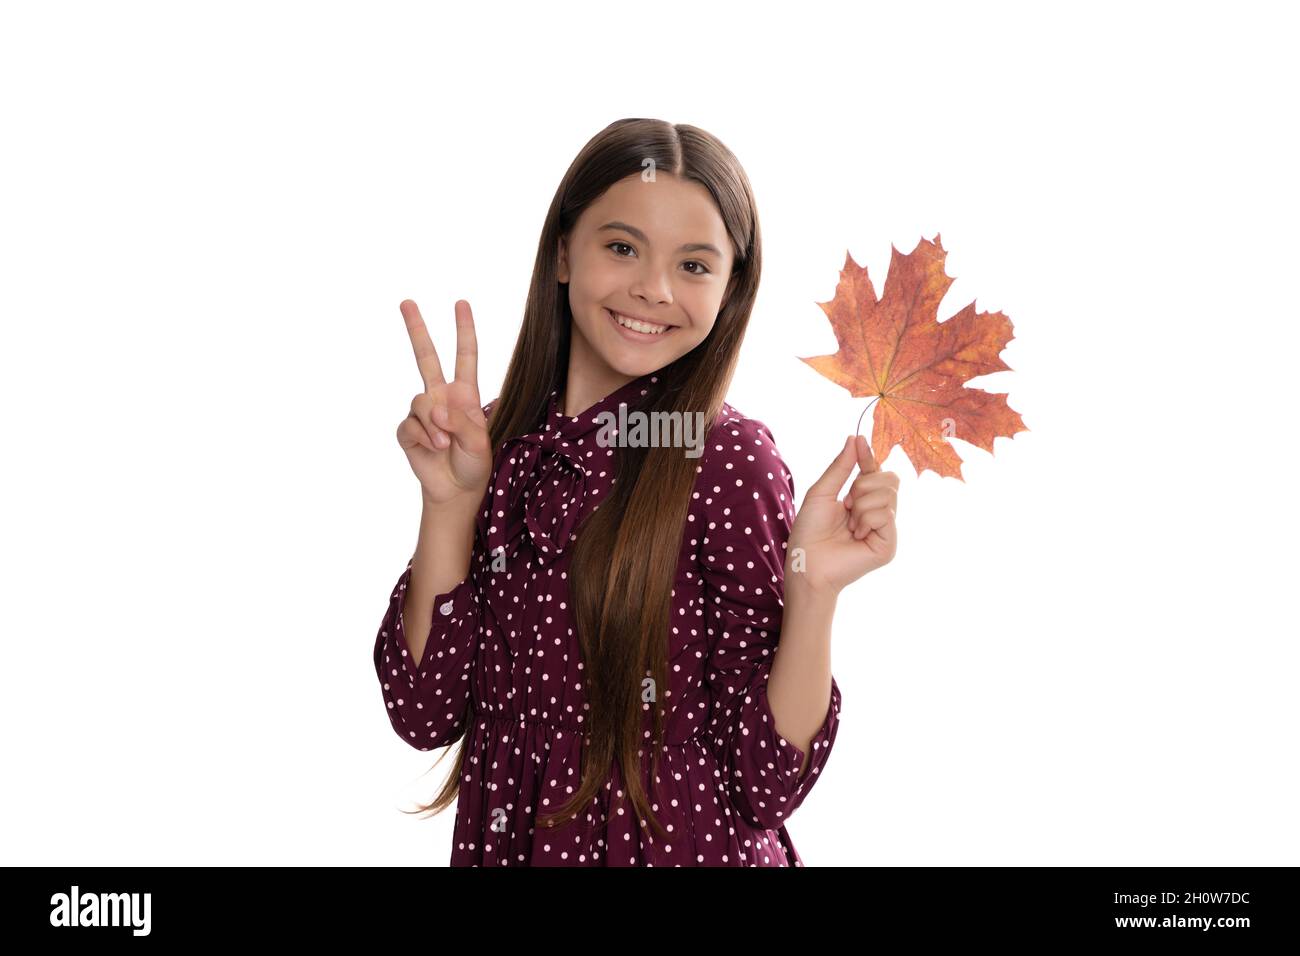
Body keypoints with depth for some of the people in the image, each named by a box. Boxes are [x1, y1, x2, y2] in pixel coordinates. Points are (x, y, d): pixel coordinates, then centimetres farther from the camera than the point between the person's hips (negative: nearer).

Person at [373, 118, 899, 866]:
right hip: (502, 844, 4)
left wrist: (815, 591, -29)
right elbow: (424, 713, -8)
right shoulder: (498, 444, -7)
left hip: (680, 847, -3)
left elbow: (768, 787, -16)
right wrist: (450, 502, -17)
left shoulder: (728, 460, -17)